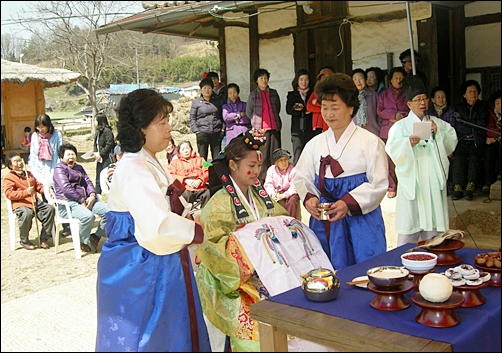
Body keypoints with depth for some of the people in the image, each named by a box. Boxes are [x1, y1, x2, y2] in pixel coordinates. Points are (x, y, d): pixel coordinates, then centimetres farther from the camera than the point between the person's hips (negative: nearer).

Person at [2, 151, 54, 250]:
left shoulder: (29, 174, 22)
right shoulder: (8, 178, 0)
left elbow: (38, 185, 26)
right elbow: (9, 194, -12)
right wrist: (26, 193, -23)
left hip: (35, 202, 7)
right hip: (20, 204, -6)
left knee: (50, 208, -16)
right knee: (27, 214, -38)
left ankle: (43, 239, -8)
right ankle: (24, 241, -13)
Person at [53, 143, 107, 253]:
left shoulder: (79, 168, 26)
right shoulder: (59, 169, 0)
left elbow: (88, 182, 16)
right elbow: (66, 188, -13)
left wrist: (92, 195, -5)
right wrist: (82, 200, -16)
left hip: (85, 200, 8)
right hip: (68, 203, -7)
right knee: (88, 216, -35)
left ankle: (97, 236, 1)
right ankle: (83, 242, -10)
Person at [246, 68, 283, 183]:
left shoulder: (274, 93, 11)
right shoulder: (253, 94, 3)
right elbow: (248, 112, 11)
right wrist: (257, 121, 11)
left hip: (275, 127, 3)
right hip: (260, 129, -3)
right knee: (263, 156, -3)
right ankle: (262, 180, 2)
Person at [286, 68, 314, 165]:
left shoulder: (313, 94, 12)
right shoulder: (291, 95, 13)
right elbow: (288, 110, -2)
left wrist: (302, 108, -10)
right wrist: (304, 112, -12)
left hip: (311, 129, 0)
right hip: (297, 130, 0)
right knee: (297, 158, -6)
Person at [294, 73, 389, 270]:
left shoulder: (370, 142, -4)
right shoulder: (314, 144, 9)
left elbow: (379, 184, -8)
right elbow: (301, 178, 11)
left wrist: (348, 203, -20)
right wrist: (309, 198, -10)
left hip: (361, 222, -3)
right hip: (323, 223, 3)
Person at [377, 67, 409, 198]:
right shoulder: (383, 95, 18)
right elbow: (379, 111, 6)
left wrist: (399, 117, -6)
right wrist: (395, 114, -6)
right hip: (387, 131, 1)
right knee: (389, 160, -4)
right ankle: (392, 187, 3)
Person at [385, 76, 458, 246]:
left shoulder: (438, 123, 13)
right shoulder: (401, 126, 3)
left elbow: (451, 144, 5)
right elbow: (392, 151, -10)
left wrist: (438, 133, -9)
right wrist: (409, 143, -27)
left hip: (434, 180, 3)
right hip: (411, 181, -3)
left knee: (434, 221, 5)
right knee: (410, 224, -5)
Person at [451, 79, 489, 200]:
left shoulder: (483, 106, 14)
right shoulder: (458, 108, 16)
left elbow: (482, 123, -1)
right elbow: (458, 127, 4)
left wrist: (466, 123, 0)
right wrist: (474, 127, -4)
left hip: (477, 142, -1)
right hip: (462, 141, 1)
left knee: (474, 157, -30)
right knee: (458, 156, -29)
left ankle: (470, 188, -33)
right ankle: (458, 188, -32)